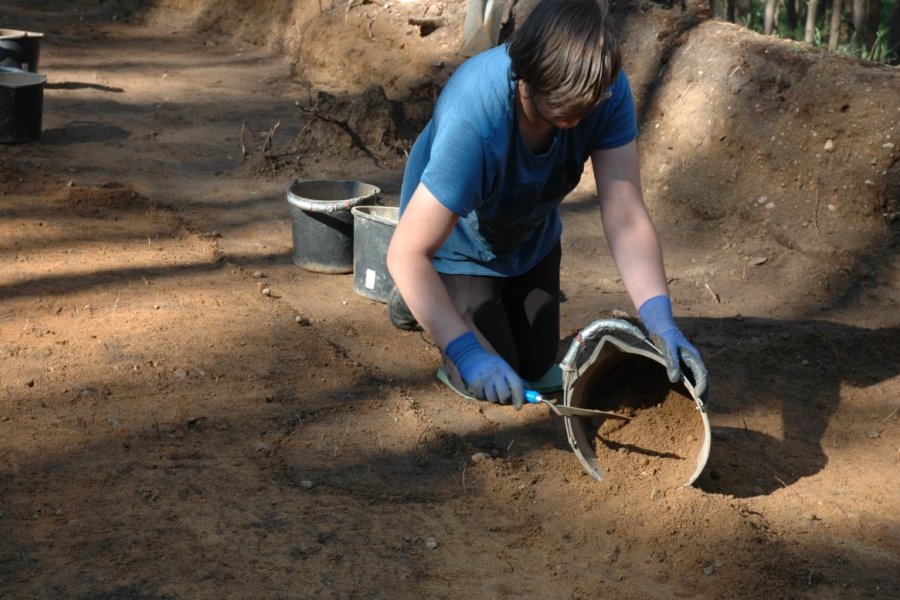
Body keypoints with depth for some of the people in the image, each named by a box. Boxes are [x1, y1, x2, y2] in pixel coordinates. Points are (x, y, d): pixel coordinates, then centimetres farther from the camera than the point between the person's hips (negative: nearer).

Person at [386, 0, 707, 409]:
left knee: (537, 367, 18)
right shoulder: (473, 120, -45)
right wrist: (467, 353, -50)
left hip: (531, 235, 5)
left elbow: (626, 220, -31)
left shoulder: (607, 92, -32)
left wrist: (661, 322, -44)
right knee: (486, 381, -1)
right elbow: (406, 253, -42)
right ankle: (414, 298, 23)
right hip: (458, 245, -5)